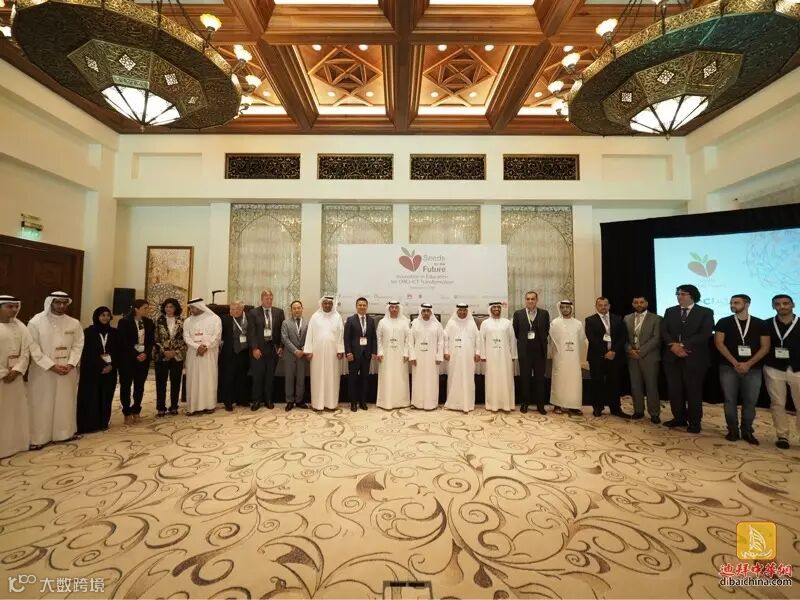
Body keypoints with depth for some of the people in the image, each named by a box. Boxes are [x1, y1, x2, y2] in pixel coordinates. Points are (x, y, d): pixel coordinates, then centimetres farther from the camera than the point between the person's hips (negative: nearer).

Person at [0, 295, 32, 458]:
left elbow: (26, 351, 3)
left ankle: (16, 443, 25)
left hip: (15, 376, 4)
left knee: (16, 411, 13)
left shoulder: (20, 326, 4)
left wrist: (17, 370, -9)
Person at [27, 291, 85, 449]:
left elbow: (78, 345, 3)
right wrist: (52, 366, -16)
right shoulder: (36, 322, -7)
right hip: (43, 371, -3)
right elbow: (33, 348, -10)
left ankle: (65, 432, 24)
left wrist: (70, 364, -10)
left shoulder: (74, 323, 2)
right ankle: (38, 437, 16)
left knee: (66, 402, 11)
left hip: (67, 370, 3)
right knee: (42, 404, 4)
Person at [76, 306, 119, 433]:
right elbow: (87, 352, -7)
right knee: (91, 397, -1)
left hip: (109, 369, 3)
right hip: (92, 370, -3)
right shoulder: (89, 332, -2)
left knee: (106, 397, 6)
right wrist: (100, 365, -13)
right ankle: (88, 424, 8)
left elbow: (117, 352, 5)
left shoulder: (114, 332, 7)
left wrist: (111, 365, -9)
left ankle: (103, 422, 15)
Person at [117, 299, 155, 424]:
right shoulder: (124, 322, -6)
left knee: (140, 385, 7)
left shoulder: (149, 322, 5)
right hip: (127, 358, -3)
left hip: (144, 357, 3)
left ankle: (136, 411, 16)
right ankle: (127, 413, 11)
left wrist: (146, 353, -10)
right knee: (126, 385, 2)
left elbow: (151, 341, 6)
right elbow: (123, 342, -9)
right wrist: (135, 355, -13)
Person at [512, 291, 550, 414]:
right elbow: (515, 332, 8)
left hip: (540, 351, 1)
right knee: (524, 378, 7)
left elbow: (547, 331, 10)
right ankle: (525, 403, 19)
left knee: (540, 379, 7)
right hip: (524, 351, 0)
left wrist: (541, 341, 7)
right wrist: (523, 341, 9)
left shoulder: (544, 314, 2)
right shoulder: (518, 314, 1)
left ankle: (540, 405, 18)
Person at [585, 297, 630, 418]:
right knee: (598, 383, 3)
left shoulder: (617, 319, 11)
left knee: (614, 383, 6)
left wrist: (614, 351, -10)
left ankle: (615, 408, 16)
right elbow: (591, 339, -8)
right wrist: (604, 353, -13)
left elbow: (622, 337, 4)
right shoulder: (590, 320, 2)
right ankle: (598, 407, 15)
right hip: (597, 356, -2)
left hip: (615, 356, 2)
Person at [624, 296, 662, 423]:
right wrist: (629, 350, -9)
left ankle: (654, 413, 11)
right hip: (632, 357, 3)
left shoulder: (656, 318, -1)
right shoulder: (627, 319, 11)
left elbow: (656, 338, -9)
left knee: (651, 386, 1)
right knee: (635, 385, 7)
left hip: (649, 357, -3)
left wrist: (641, 351, -15)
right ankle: (638, 410, 18)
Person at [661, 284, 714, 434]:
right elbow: (664, 331, 3)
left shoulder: (706, 312, 1)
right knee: (674, 390, 7)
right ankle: (679, 418, 21)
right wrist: (673, 345, -14)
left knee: (693, 390, 4)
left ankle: (694, 422, 16)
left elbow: (705, 334, -11)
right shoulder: (670, 311, 12)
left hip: (694, 357, -3)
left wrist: (683, 345, -17)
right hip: (672, 356, 4)